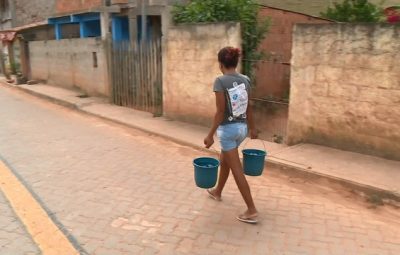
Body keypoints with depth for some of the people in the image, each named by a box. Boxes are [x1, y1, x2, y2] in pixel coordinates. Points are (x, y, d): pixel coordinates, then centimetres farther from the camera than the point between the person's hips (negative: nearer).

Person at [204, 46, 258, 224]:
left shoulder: (220, 81, -15)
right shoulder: (245, 80, 3)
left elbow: (221, 111, -18)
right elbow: (248, 108, 8)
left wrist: (210, 135, -14)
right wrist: (252, 128, 19)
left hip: (228, 128, -7)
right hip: (242, 127, 7)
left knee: (237, 170, 0)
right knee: (224, 160, 27)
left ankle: (252, 211, 5)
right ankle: (217, 192, 46)